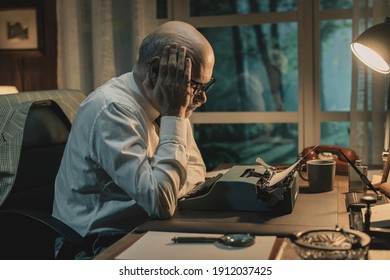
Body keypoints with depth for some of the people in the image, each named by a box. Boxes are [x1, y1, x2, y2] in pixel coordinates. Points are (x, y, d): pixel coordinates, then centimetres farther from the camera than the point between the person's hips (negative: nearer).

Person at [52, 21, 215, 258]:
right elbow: (161, 202, -30)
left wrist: (166, 191, -11)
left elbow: (196, 169, 11)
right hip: (99, 247, -8)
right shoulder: (112, 109, -25)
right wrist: (173, 116, -25)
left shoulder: (163, 104, -1)